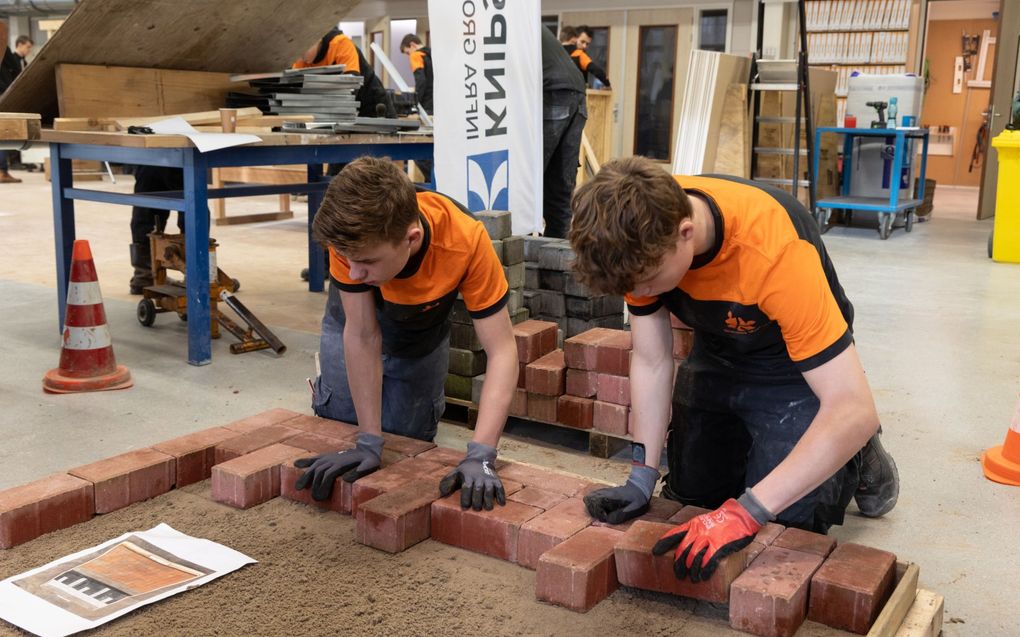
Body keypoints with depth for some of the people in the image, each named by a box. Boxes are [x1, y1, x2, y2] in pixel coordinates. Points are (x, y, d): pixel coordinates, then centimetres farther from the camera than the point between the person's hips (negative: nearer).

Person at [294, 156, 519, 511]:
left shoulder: (466, 240, -42)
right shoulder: (351, 234, -41)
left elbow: (502, 351, -40)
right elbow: (362, 335, -33)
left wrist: (480, 457, -48)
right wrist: (369, 443, -33)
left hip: (421, 332, 0)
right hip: (354, 321, 0)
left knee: (409, 438, 5)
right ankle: (324, 390, 34)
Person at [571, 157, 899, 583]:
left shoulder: (774, 252, -41)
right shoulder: (642, 236, -25)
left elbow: (854, 409, -40)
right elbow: (651, 360, -12)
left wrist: (746, 512, -44)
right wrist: (641, 478, -18)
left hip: (793, 368, -5)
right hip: (715, 358, 5)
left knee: (784, 525, -10)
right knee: (688, 497, 10)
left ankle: (856, 456, 18)